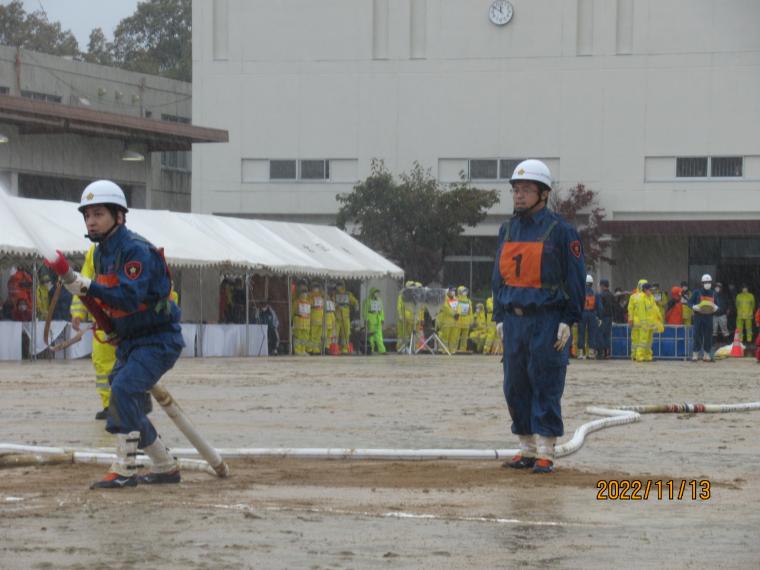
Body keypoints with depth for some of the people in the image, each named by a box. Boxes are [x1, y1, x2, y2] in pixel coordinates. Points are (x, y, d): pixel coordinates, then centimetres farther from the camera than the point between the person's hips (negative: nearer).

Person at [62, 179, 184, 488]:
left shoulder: (136, 250, -20)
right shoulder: (101, 253, 9)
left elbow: (130, 298, -32)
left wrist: (86, 286, -38)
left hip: (158, 340, -10)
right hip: (128, 343, 10)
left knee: (123, 389, -25)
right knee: (130, 408, 11)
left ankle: (123, 470, -24)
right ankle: (166, 467, 27)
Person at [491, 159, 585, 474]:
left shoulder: (560, 230, -5)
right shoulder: (508, 229, 14)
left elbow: (576, 279, -5)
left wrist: (568, 321, -10)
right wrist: (500, 318, 14)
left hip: (547, 322, -6)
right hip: (514, 319, 6)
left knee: (545, 386, -5)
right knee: (515, 386, 7)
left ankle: (545, 452, -2)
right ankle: (527, 448, 16)